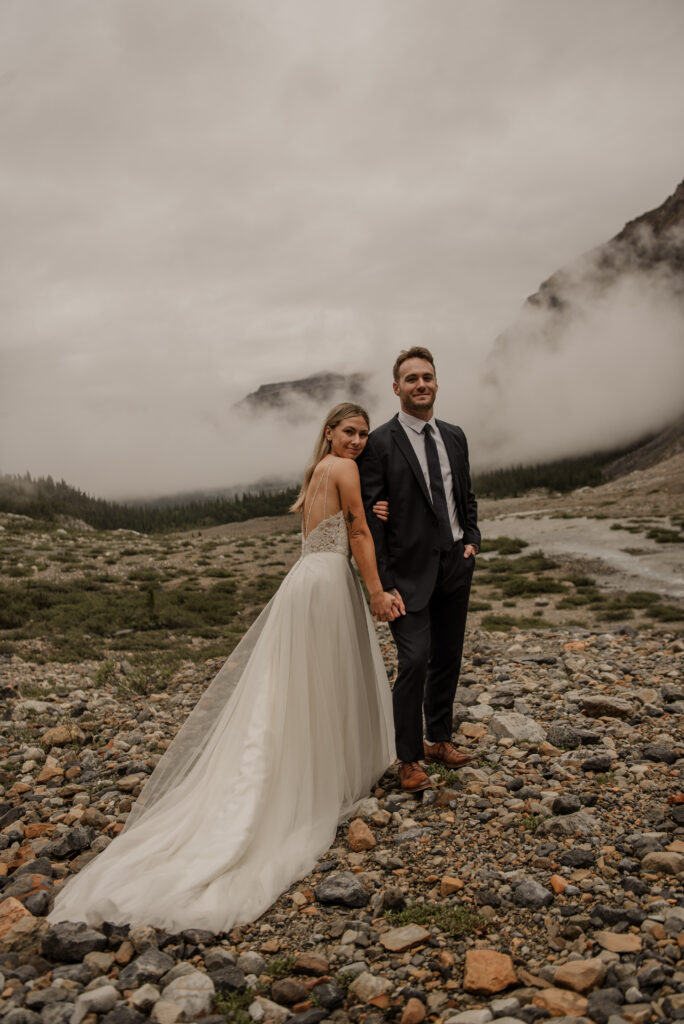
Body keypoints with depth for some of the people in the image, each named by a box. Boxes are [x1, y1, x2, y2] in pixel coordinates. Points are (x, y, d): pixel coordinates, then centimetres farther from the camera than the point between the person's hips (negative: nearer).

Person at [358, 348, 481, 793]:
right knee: (415, 659, -11)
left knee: (448, 658, 14)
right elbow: (371, 516, -10)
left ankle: (439, 739, 32)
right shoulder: (380, 443, -8)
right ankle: (409, 759, 5)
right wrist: (381, 583, -14)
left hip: (456, 565, 6)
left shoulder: (455, 436, 10)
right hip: (411, 569, -6)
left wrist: (473, 539, 3)